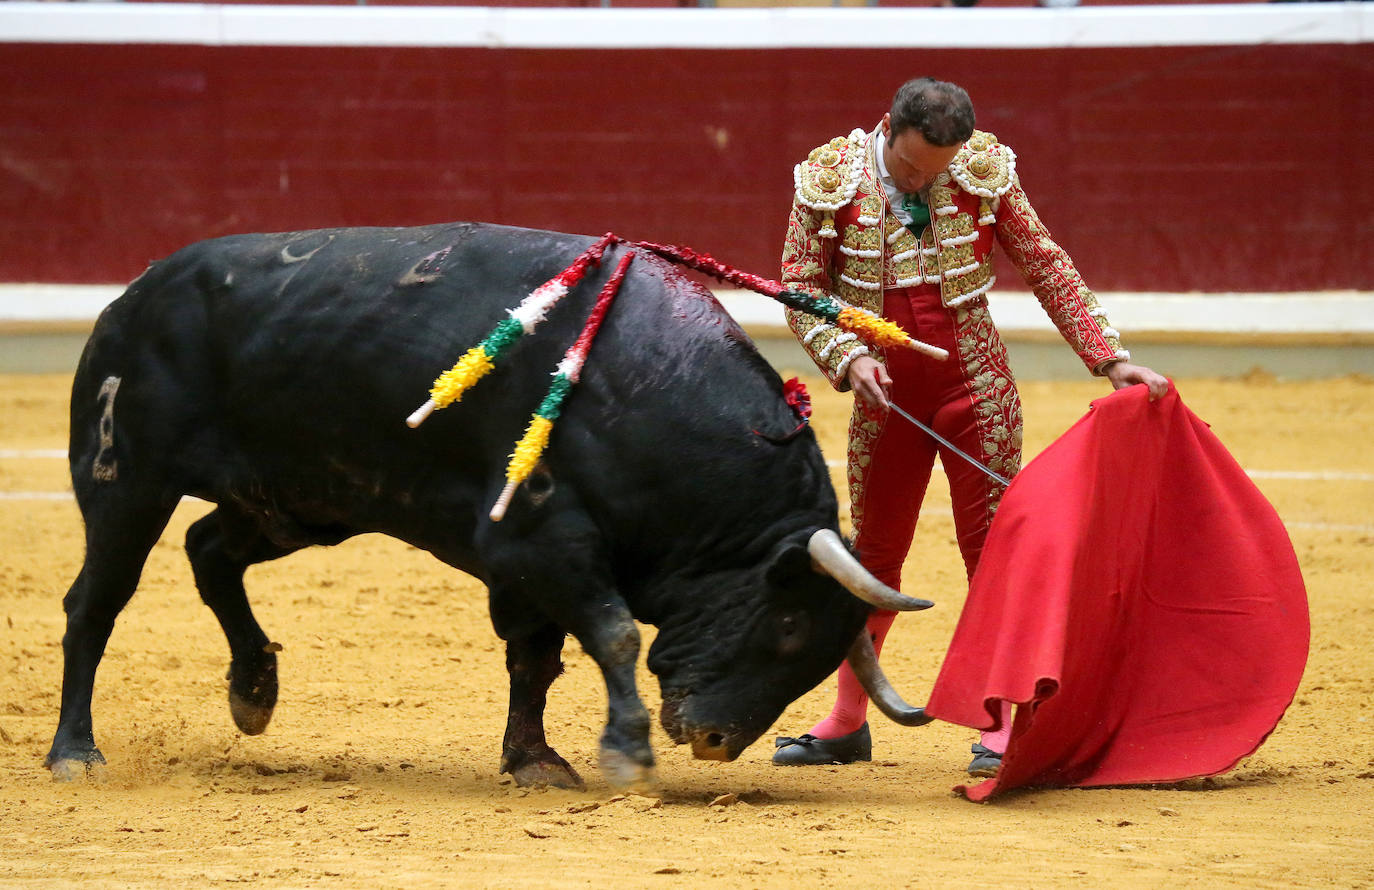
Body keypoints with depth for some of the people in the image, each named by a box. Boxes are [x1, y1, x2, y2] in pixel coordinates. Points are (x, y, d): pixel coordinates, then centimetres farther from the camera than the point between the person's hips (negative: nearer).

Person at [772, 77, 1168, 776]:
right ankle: (847, 723, 20)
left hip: (975, 389, -1)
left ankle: (999, 725, 0)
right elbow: (801, 286, -3)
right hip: (885, 396, 1)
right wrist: (848, 358, -19)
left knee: (990, 547, -4)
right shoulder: (830, 180, -10)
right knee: (873, 553, 10)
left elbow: (1047, 269, 0)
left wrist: (1110, 360, -3)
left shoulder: (986, 174, -9)